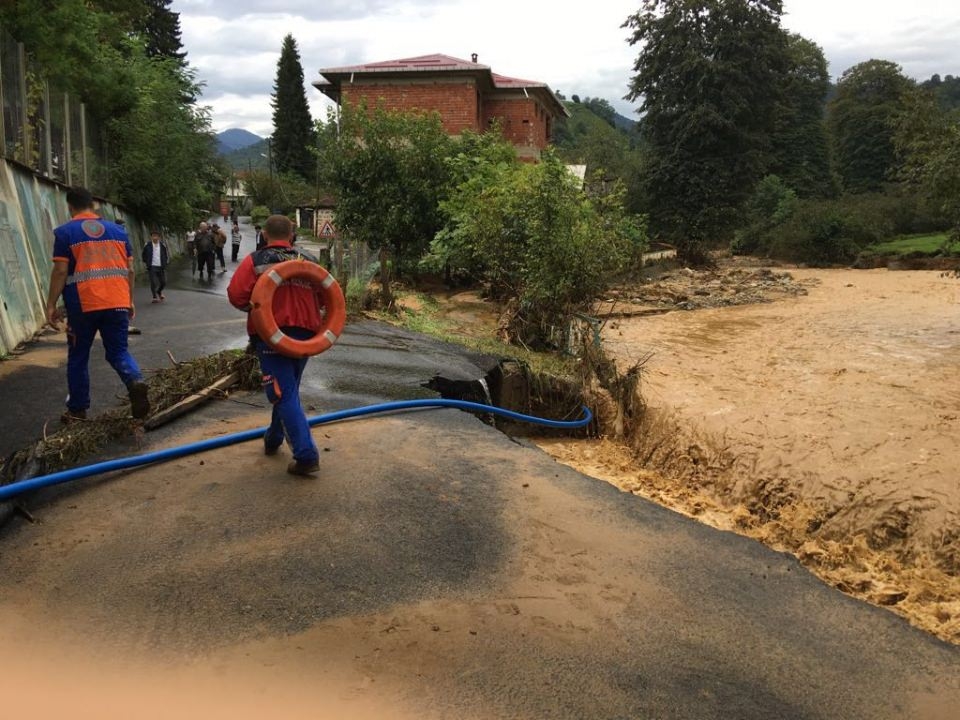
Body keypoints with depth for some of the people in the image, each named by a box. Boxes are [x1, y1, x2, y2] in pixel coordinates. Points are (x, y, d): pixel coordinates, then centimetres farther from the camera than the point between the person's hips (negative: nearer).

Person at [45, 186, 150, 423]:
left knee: (78, 357, 12)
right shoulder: (117, 230, 10)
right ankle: (136, 382, -20)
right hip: (117, 303, 3)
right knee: (118, 351, 10)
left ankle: (77, 410, 20)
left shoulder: (64, 232, -1)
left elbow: (60, 272, -8)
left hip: (83, 305, -3)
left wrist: (51, 304, -1)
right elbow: (129, 270, 10)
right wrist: (130, 300, 19)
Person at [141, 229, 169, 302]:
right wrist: (146, 263, 6)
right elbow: (143, 255, 11)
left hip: (161, 267, 2)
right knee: (153, 282, -8)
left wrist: (165, 263, 7)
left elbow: (167, 255, 14)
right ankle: (155, 296, 3)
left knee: (163, 282, 7)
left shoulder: (163, 245, 2)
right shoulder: (147, 245, -3)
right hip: (152, 267, -2)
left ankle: (159, 292, 36)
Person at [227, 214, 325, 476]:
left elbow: (236, 295, -13)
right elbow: (325, 298, 8)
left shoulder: (255, 261, -5)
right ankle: (273, 439, 38)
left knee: (284, 395, -4)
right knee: (288, 389, 22)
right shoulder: (309, 261, 6)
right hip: (304, 335, 5)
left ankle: (306, 455, -11)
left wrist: (254, 307, 5)